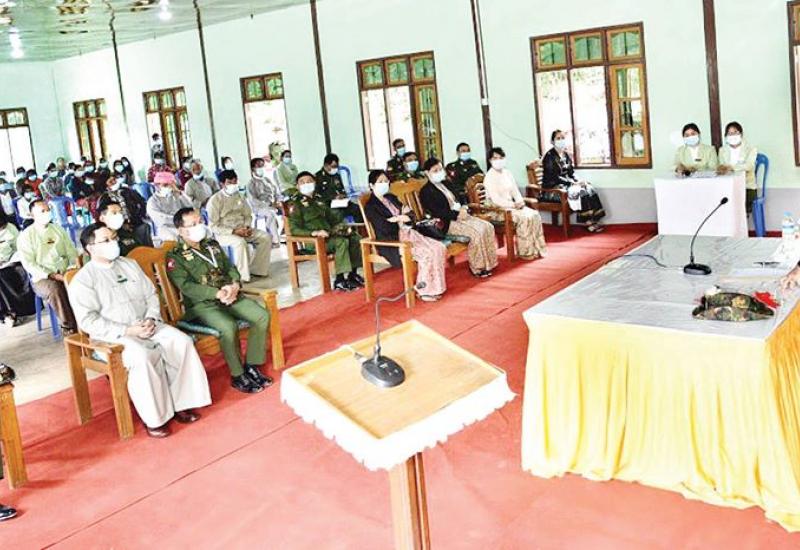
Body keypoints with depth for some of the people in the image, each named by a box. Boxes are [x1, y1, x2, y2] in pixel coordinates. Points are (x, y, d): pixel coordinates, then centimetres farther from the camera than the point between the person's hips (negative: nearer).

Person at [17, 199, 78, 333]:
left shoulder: (58, 229, 15)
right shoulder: (25, 236, 1)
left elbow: (71, 251, 13)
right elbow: (29, 264, -7)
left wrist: (73, 266, -9)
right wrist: (51, 275, -17)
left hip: (66, 273, 3)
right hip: (42, 278, -3)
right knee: (54, 290, -37)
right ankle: (70, 325, -24)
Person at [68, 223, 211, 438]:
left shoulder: (129, 264, 14)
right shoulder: (82, 280, -5)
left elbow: (151, 295, 15)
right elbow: (88, 321, -13)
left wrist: (151, 319, -7)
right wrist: (128, 331, -19)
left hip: (148, 326, 6)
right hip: (113, 336, -6)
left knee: (182, 341, -19)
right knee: (141, 357, -35)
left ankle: (181, 403, -11)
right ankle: (154, 418, -23)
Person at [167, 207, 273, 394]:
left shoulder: (212, 245, 17)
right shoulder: (175, 257, -3)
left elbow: (230, 267, 15)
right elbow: (186, 286, -15)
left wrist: (235, 285, -9)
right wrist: (217, 293, -23)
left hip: (230, 296, 6)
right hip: (201, 304, -6)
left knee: (262, 316, -15)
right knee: (229, 327, -34)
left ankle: (252, 366, -5)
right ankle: (238, 376, -16)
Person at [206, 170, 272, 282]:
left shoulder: (239, 196, 11)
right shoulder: (215, 200, -9)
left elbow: (248, 215, 17)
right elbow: (213, 226, -12)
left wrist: (247, 227, -6)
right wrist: (234, 231, -20)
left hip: (242, 229, 6)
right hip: (224, 233, -6)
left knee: (266, 237, -12)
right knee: (240, 242, -37)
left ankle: (257, 269, -7)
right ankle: (243, 276, -26)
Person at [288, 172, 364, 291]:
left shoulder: (319, 199, 18)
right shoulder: (296, 203, -3)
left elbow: (331, 217, 26)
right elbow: (294, 229, -12)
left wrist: (343, 226, 5)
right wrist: (315, 233, -26)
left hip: (328, 235, 7)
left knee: (355, 238, -12)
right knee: (341, 241, -30)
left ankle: (352, 273, -2)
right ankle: (339, 280, -27)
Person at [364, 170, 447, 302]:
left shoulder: (391, 198, 17)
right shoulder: (370, 206, -6)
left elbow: (411, 216, 13)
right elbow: (384, 228, -18)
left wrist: (398, 218, -9)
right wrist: (402, 217, -4)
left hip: (408, 233, 8)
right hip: (392, 241, -8)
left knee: (439, 248, -12)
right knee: (427, 253, -26)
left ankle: (434, 287, -8)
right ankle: (424, 291, -12)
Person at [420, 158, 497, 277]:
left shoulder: (446, 184, 20)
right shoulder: (426, 191, -7)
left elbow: (458, 199, 23)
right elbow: (436, 212, -16)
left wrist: (463, 208, -1)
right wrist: (457, 215, -20)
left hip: (460, 215, 9)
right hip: (447, 223, -8)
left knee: (488, 227, -11)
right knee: (476, 232, -27)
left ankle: (487, 263, -6)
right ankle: (477, 268, -15)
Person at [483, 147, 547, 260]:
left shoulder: (507, 172, 12)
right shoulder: (489, 177, -12)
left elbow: (515, 191, 14)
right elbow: (496, 200, -19)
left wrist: (520, 202, -7)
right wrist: (514, 205, -19)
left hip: (512, 206, 7)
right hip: (499, 209, -7)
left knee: (535, 215, -15)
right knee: (525, 217, -27)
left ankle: (537, 248, -9)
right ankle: (525, 252, -16)